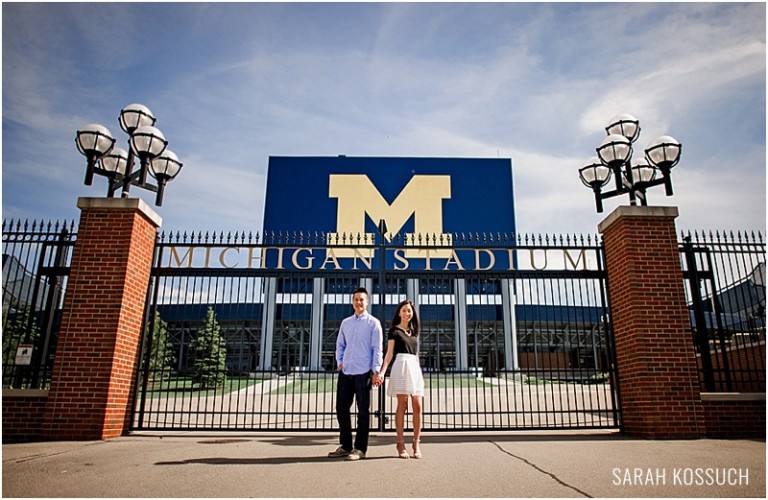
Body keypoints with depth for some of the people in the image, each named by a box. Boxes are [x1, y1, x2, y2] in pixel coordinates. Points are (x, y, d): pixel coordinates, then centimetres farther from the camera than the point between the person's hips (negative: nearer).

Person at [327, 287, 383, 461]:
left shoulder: (373, 323, 0)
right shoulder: (345, 322, 14)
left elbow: (377, 349, -5)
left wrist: (376, 371, -12)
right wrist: (339, 362, 5)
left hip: (363, 373, -5)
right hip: (345, 372, 5)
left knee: (363, 411, 2)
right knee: (341, 408, 9)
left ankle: (360, 449, 11)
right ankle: (345, 446, 22)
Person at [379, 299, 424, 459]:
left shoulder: (414, 332, 22)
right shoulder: (394, 330, 6)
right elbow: (389, 353, 0)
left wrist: (419, 373, 20)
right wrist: (382, 371, -13)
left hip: (415, 368, 5)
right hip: (401, 366, -5)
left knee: (417, 406, -2)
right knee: (402, 405, -6)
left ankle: (416, 444, 3)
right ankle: (401, 443, 0)